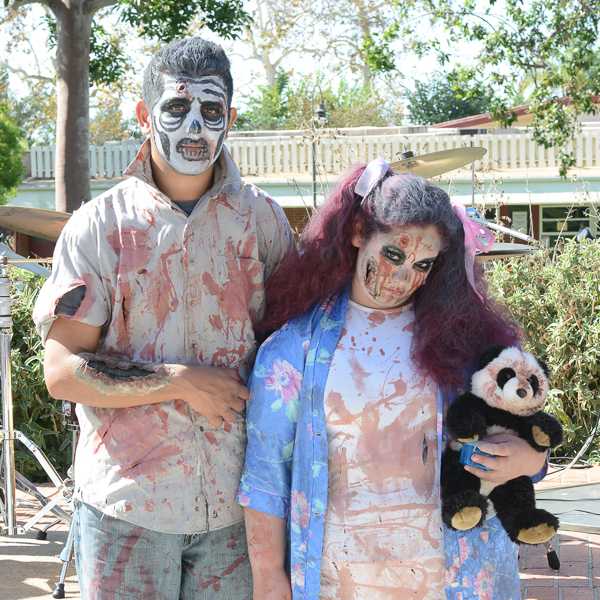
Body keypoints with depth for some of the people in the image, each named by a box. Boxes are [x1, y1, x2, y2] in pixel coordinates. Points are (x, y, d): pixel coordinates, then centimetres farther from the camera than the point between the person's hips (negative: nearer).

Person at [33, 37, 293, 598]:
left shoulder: (261, 218, 5)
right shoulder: (99, 226, -3)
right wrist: (183, 381, -14)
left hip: (236, 503, 3)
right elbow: (63, 372, -8)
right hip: (127, 504, -2)